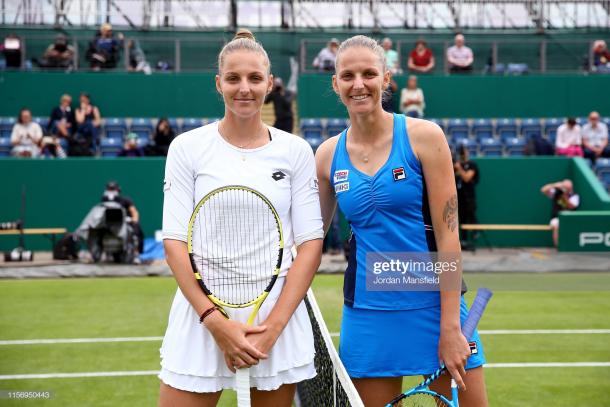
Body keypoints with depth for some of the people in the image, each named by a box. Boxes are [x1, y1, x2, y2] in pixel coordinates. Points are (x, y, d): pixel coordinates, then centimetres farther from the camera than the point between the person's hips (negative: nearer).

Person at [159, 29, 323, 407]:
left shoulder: (296, 150, 3)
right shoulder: (187, 147, 1)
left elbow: (310, 242, 0)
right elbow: (175, 242, -2)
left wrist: (273, 326, -10)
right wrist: (216, 321, -12)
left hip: (279, 313, 1)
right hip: (201, 309, -1)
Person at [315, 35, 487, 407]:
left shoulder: (424, 136, -6)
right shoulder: (328, 155, 4)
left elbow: (448, 235, -9)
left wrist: (450, 327, -13)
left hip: (434, 304, -2)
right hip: (368, 315, 3)